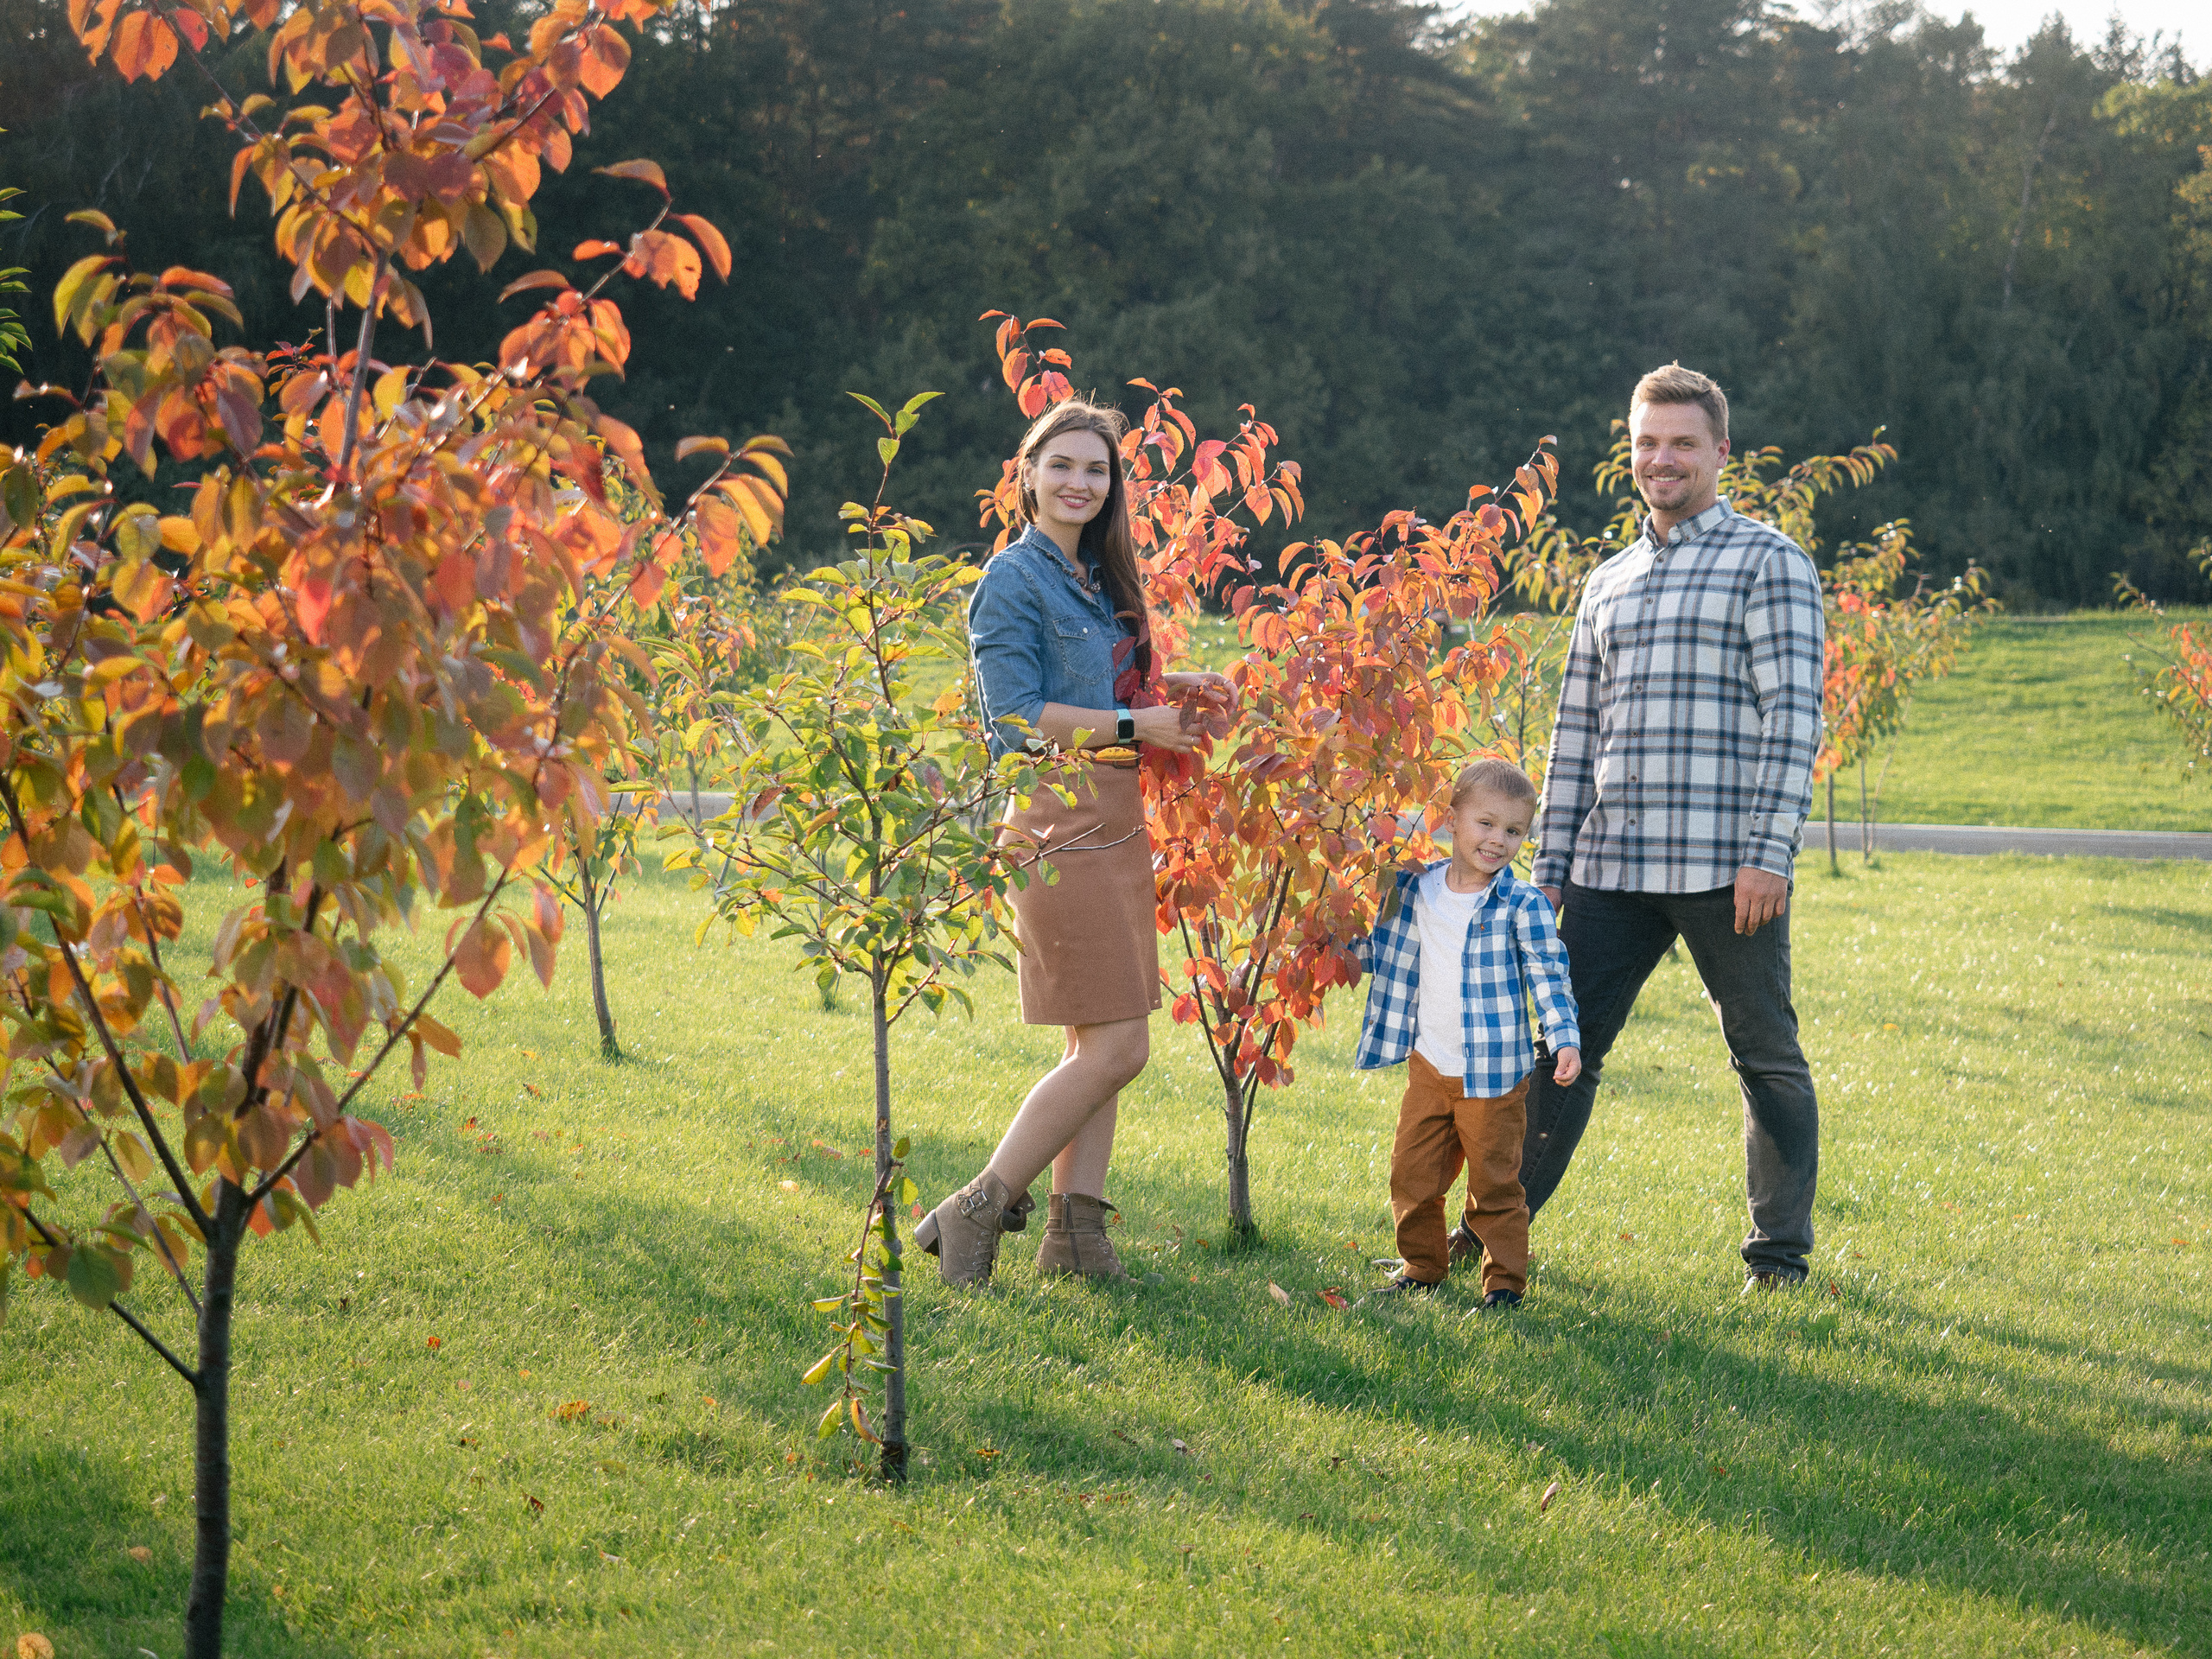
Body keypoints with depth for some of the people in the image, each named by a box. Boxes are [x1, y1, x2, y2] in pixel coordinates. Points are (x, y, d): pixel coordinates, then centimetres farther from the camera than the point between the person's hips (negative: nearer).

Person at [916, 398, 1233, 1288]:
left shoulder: (1098, 577, 17)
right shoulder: (1015, 578, -9)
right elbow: (1015, 714, -16)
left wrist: (1168, 687, 8)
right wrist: (1133, 724, -14)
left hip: (1112, 813, 9)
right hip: (1057, 821, -9)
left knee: (1102, 1043, 7)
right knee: (1114, 1045, -10)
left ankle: (1076, 1226, 12)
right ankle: (978, 1211, -3)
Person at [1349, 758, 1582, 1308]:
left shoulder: (1522, 905, -10)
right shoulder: (1416, 889, 3)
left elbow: (1548, 974, -9)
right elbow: (1381, 950, 20)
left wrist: (1565, 1038, -19)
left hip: (1493, 1072, -4)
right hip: (1427, 1065, 4)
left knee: (1495, 1182, 3)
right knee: (1412, 1174, 10)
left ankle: (1505, 1279, 16)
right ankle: (1421, 1267, 27)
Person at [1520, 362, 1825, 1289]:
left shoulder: (1768, 562, 0)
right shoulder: (1607, 584, 18)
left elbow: (1792, 715, -8)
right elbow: (1575, 734, 20)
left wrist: (1771, 853, -16)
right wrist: (1549, 868, 15)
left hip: (1724, 865, -5)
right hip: (1611, 866, 5)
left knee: (1767, 1059, 4)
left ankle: (1780, 1254, 15)